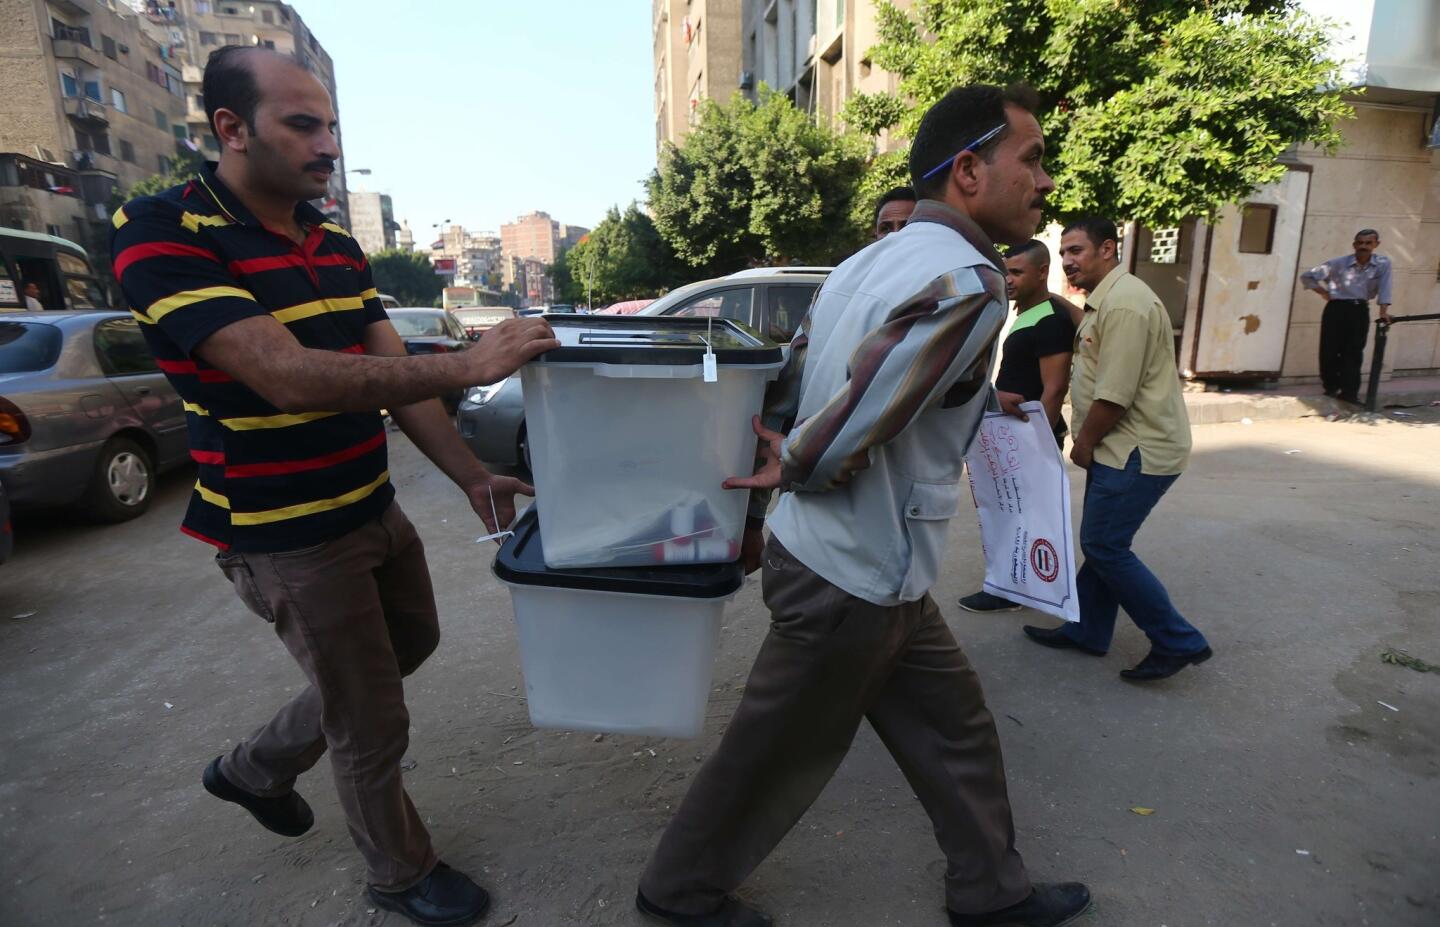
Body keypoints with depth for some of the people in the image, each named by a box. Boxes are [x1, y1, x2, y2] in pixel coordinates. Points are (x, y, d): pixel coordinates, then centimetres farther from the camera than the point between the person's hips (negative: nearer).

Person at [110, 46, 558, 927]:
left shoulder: (337, 246, 5)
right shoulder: (162, 233, -17)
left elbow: (394, 377, 0)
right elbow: (285, 376, -31)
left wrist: (473, 477, -10)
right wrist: (468, 364, -37)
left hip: (375, 510, 8)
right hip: (289, 540, -8)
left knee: (411, 642, 27)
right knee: (373, 728, 7)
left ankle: (256, 767, 48)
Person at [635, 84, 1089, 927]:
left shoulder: (876, 261, 8)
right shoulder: (969, 284, -22)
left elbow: (786, 398, 10)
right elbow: (842, 438, -29)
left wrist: (763, 515, 15)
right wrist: (790, 473, -8)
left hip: (863, 567, 9)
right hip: (851, 579, -9)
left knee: (956, 729, 22)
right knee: (777, 757, 14)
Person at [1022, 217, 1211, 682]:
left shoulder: (1124, 302, -20)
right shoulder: (1105, 300, 15)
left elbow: (1115, 395, -24)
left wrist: (1084, 444, -10)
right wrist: (1089, 443, 12)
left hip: (1137, 451, -10)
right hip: (1121, 448, 10)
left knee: (1105, 547, -4)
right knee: (1103, 543, 16)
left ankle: (1179, 642, 10)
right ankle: (1087, 631, 28)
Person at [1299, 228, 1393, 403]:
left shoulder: (1383, 263, 0)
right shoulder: (1339, 263, -4)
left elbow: (1384, 287, -5)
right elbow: (1307, 276, 2)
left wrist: (1383, 311, -14)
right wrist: (1325, 293, 0)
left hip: (1360, 311, 1)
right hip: (1336, 309, -1)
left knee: (1353, 353, -1)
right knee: (1330, 351, -2)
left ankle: (1349, 392, 2)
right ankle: (1331, 388, 15)